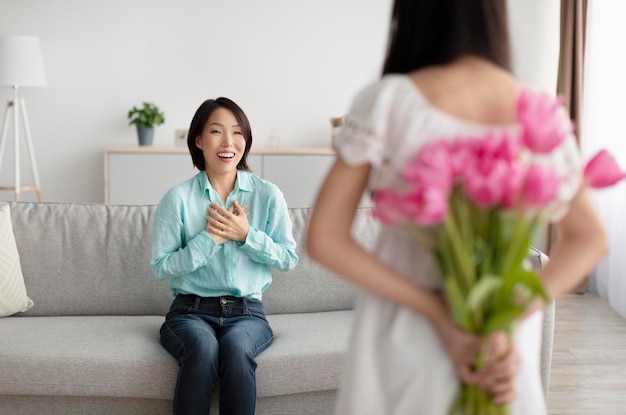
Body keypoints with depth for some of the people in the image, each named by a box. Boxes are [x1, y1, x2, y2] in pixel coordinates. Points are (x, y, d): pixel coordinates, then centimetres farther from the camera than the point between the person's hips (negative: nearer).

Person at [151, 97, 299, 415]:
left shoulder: (268, 195, 4)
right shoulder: (178, 198, 0)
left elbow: (288, 258, 5)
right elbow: (161, 267, -2)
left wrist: (246, 234, -10)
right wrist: (209, 238, -13)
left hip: (247, 311, 1)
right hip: (191, 310, -1)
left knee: (236, 348, -34)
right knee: (202, 348, -35)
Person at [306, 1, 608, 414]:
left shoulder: (390, 99, -16)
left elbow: (325, 239, -18)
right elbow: (590, 239, -3)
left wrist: (440, 313, -17)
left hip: (408, 336, -3)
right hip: (505, 344, 3)